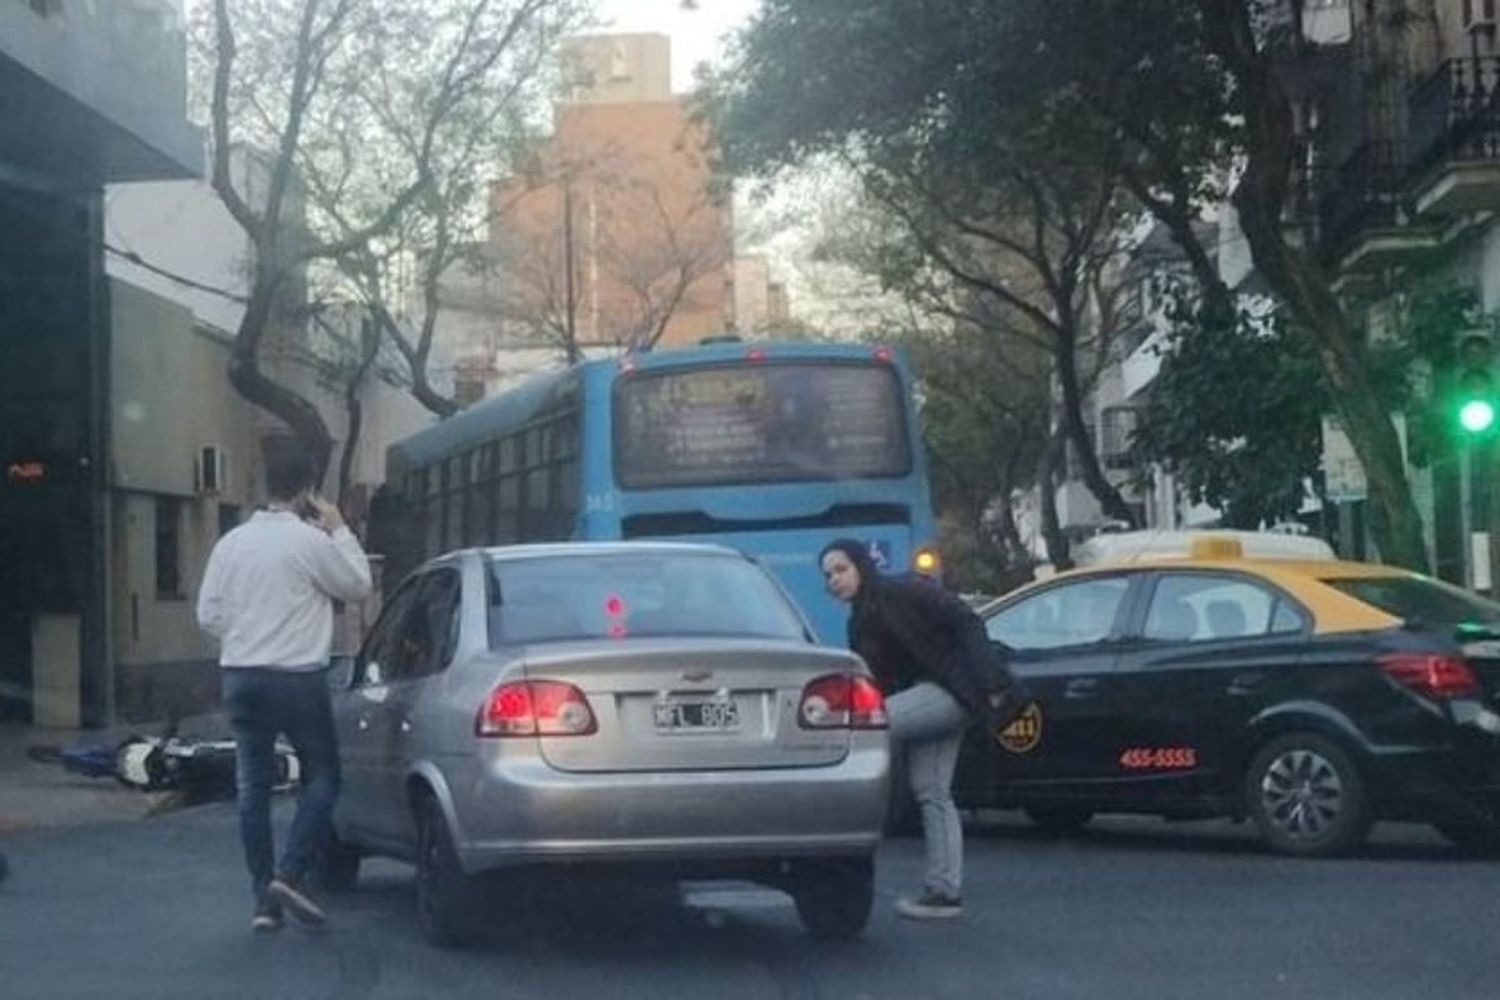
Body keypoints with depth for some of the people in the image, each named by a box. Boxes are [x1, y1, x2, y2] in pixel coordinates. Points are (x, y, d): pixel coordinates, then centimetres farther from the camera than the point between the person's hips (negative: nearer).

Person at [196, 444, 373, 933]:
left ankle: (264, 899, 8)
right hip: (297, 677, -5)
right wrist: (339, 530, 10)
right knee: (322, 776, 9)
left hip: (241, 677, 5)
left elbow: (208, 614, 7)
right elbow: (357, 584, 3)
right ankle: (291, 874, -6)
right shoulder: (310, 540, -10)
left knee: (252, 788, 8)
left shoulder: (231, 543, 6)